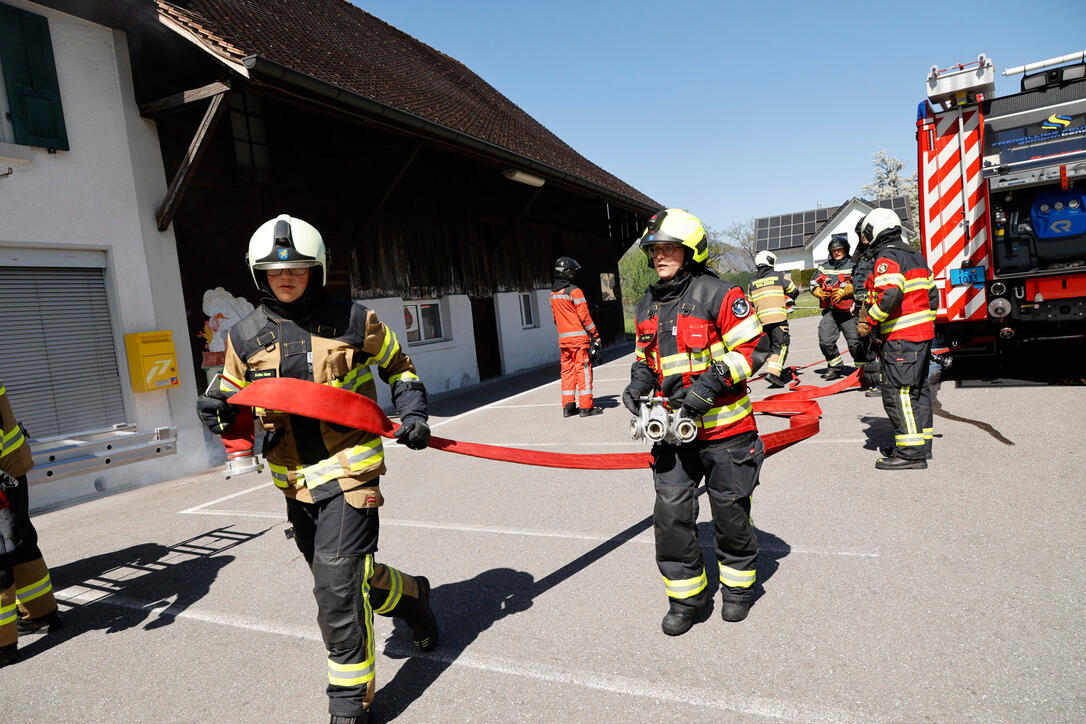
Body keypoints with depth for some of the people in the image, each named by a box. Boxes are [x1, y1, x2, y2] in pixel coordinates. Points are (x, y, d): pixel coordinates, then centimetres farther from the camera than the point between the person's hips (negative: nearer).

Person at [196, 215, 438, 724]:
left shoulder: (353, 321, -4)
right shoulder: (246, 336, 3)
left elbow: (397, 365, 11)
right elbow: (236, 408, 12)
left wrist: (412, 414, -3)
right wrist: (219, 412, -11)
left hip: (349, 469, -4)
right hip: (295, 480, 5)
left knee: (336, 582, -11)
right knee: (337, 577, 16)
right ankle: (410, 596, 46)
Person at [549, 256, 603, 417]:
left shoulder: (553, 293, 11)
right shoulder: (574, 291, -12)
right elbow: (584, 316, -12)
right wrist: (595, 335, -5)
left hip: (563, 338, 7)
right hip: (579, 337, -7)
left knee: (567, 370, 10)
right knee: (583, 370, -2)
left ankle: (568, 406, 13)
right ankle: (586, 406, 0)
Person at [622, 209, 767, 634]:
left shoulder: (717, 295, -11)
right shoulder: (648, 306, 10)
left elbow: (754, 347, -11)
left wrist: (712, 382, -21)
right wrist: (638, 384, 0)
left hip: (724, 427, -5)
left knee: (730, 510, 11)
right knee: (671, 512, 1)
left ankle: (738, 584, 36)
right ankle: (686, 595, 20)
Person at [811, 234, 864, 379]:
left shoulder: (852, 266, 3)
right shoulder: (824, 267, 15)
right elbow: (813, 283, 12)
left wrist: (845, 291, -22)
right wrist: (819, 292, -8)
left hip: (848, 312, -3)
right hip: (829, 311, 3)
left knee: (855, 342, -1)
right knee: (825, 340, -6)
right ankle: (836, 366, 14)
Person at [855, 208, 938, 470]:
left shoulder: (887, 258, -12)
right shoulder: (915, 255, 18)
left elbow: (890, 294, -27)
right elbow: (932, 293, 21)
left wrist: (868, 322, -19)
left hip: (901, 338, -10)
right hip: (923, 334, 10)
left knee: (898, 392, -8)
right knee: (918, 389, 17)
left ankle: (910, 454, -7)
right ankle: (921, 442, 26)